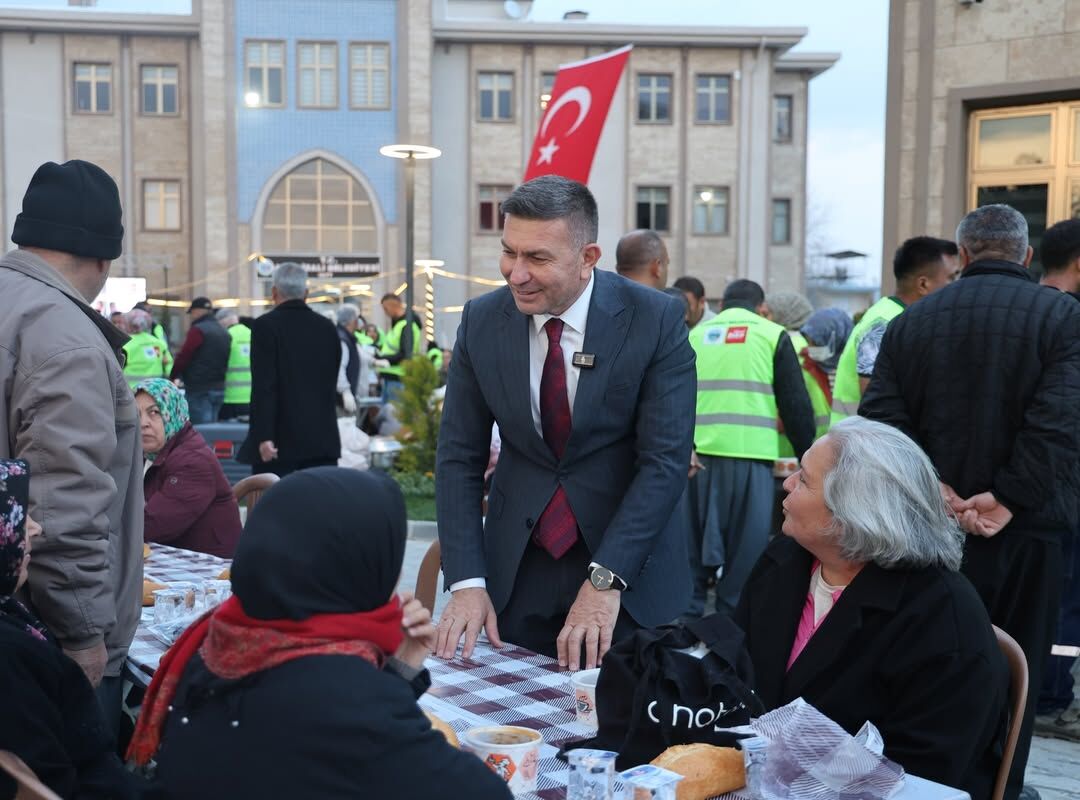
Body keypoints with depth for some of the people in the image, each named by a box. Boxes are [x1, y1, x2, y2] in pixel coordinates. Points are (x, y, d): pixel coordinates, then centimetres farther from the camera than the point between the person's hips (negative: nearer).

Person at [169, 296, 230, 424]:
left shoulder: (198, 330, -11)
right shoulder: (223, 332, 15)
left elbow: (183, 357, -11)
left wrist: (172, 376, 2)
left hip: (199, 389, -8)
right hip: (219, 388, 8)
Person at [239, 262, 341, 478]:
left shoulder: (266, 325, -7)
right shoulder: (327, 328, 9)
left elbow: (264, 386, -14)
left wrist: (264, 436, -16)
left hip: (280, 440, -4)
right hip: (323, 440, 5)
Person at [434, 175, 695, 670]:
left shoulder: (655, 320, -14)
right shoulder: (481, 321, -5)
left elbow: (666, 460, -16)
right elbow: (459, 458, -3)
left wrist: (605, 580, -23)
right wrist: (467, 582, -12)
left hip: (630, 565, -2)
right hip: (516, 571, 2)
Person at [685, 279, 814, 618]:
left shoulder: (696, 334, 15)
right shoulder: (771, 335, 6)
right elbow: (796, 405, 3)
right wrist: (807, 459, 12)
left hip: (695, 455, 3)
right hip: (749, 455, -3)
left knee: (692, 548, 10)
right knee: (744, 554, 4)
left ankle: (688, 617, 13)